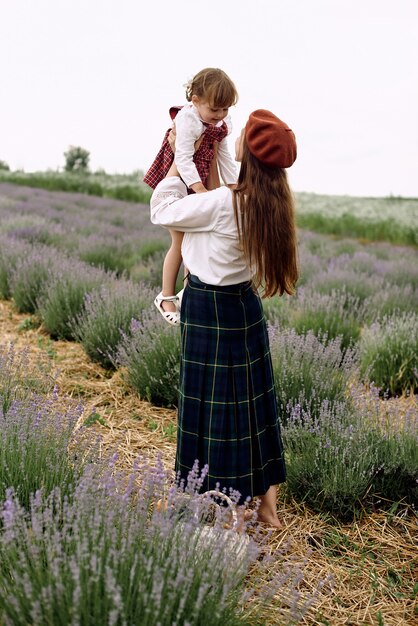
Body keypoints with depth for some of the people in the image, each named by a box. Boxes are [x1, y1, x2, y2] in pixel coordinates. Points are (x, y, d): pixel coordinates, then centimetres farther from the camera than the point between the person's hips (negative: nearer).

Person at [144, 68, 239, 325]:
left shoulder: (221, 124, 2)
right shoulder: (187, 120, -23)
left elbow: (225, 157, 10)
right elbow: (183, 160, -29)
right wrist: (201, 191, -36)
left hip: (202, 187, 7)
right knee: (180, 242, 0)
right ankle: (166, 296, 15)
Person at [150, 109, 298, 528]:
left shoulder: (222, 203, -23)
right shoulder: (272, 203, -1)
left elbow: (162, 210, -9)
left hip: (209, 309, -7)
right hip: (246, 305, 7)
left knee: (213, 403, 6)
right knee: (253, 401, 15)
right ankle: (267, 504, 27)